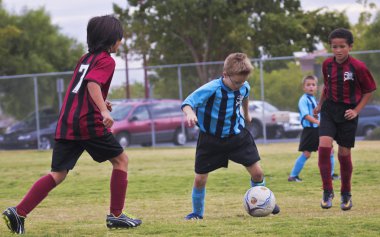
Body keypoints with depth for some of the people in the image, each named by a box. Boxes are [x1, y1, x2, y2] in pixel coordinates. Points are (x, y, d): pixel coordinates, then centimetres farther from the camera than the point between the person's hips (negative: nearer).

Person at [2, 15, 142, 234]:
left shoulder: (85, 59, 22)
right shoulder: (106, 60, -3)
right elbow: (93, 84, -20)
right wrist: (103, 110, -32)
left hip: (66, 124, 7)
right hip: (89, 123, -7)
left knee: (58, 175, 6)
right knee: (121, 160, 11)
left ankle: (18, 213, -8)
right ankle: (116, 216, 10)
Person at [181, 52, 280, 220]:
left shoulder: (244, 87, -9)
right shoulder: (211, 89, -27)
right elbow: (188, 102, -35)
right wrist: (190, 113, -57)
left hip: (237, 135, 4)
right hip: (211, 138, -3)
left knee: (257, 172, -2)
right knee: (200, 179, 0)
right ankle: (197, 212, 23)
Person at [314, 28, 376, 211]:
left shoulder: (358, 67, -14)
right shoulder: (327, 64, -2)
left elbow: (369, 91, -3)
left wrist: (356, 110, -10)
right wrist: (320, 104, 17)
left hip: (347, 113, -2)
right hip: (329, 109, 2)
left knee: (344, 153, 4)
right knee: (324, 146, -17)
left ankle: (346, 194, 24)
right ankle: (327, 191, -8)